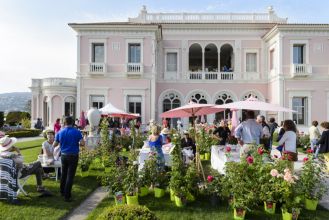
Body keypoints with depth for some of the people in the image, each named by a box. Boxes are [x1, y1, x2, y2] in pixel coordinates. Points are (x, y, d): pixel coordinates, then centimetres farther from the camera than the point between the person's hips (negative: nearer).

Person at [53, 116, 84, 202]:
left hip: (63, 155, 4)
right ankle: (67, 196, 1)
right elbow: (82, 143, -15)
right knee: (70, 176, 0)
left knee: (63, 174, 20)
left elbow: (54, 145, 5)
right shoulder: (77, 132, -10)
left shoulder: (60, 132, 0)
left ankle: (62, 192, 35)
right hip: (73, 156, -4)